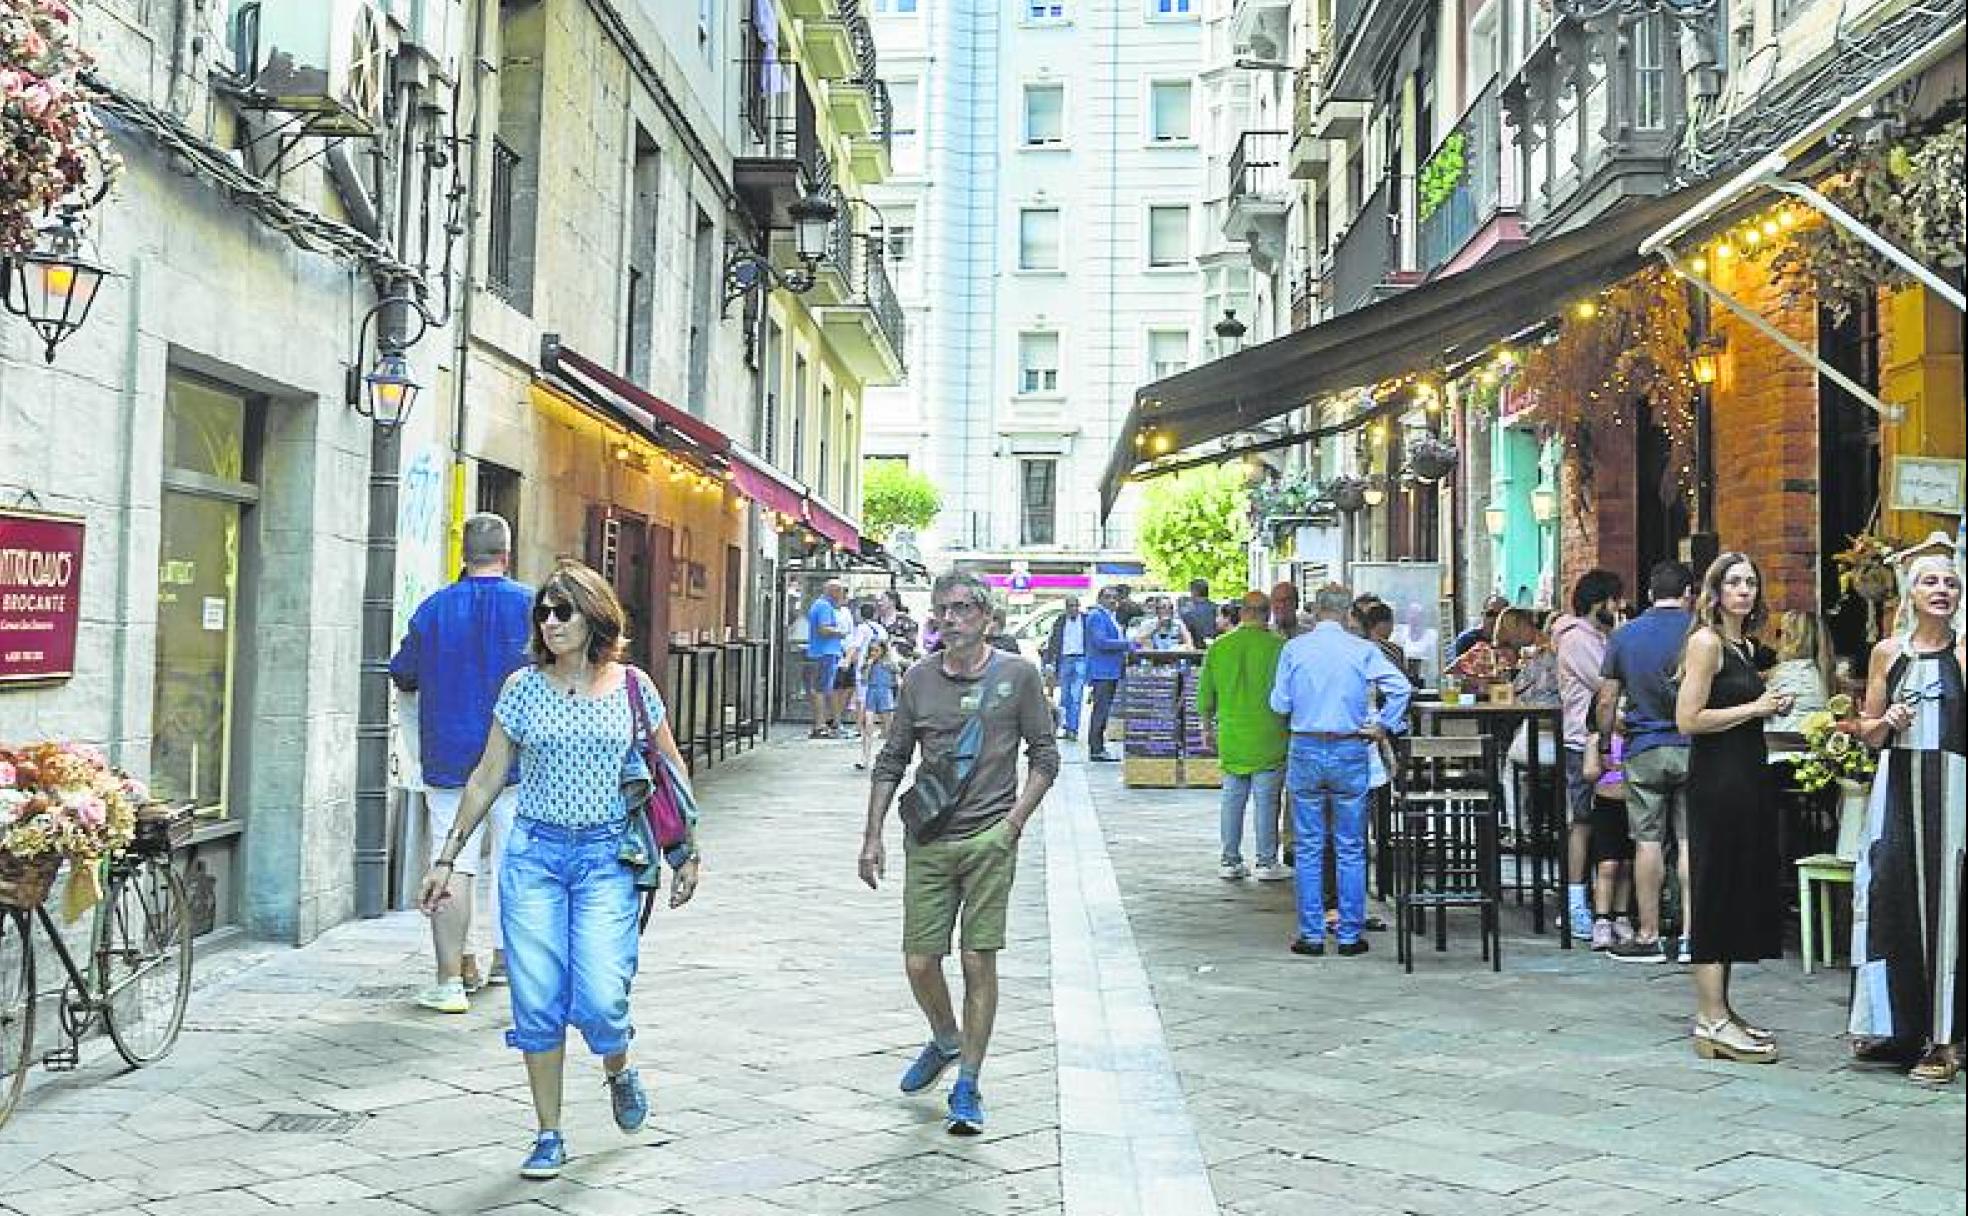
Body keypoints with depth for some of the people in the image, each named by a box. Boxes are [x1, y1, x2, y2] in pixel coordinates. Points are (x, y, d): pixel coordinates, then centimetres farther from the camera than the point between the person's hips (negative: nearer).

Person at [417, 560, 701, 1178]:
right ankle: (548, 1136, 15)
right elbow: (487, 777, 8)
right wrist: (446, 858, 7)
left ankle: (619, 1073, 24)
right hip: (534, 853, 1)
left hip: (608, 856, -1)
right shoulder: (523, 687, 3)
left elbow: (670, 770, 10)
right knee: (537, 1002, 0)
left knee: (599, 999, -11)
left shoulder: (632, 686, 2)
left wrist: (687, 851, 9)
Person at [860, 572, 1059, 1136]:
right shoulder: (919, 679, 6)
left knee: (979, 963, -2)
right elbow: (891, 762, 13)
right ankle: (946, 1041, 35)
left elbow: (1045, 756, 4)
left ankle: (967, 1087, 10)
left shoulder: (1017, 676, 0)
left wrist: (1013, 823, -7)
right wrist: (873, 836, 9)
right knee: (919, 962, 4)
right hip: (927, 841, 3)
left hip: (989, 841, -2)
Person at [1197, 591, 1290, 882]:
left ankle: (1229, 861, 14)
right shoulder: (1278, 646, -9)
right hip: (1268, 738, -3)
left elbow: (1205, 694, 8)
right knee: (1267, 800, 3)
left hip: (1231, 738, 3)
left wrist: (1207, 727, 21)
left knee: (1231, 798, 10)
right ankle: (1266, 863, 8)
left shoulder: (1218, 647, 2)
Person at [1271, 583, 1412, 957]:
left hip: (1305, 750, 0)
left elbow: (1280, 704, 2)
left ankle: (1312, 935, 9)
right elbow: (1401, 687, -11)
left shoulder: (1294, 649, 0)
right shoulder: (1363, 650, -2)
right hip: (1350, 750, 0)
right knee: (1351, 849, 7)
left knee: (1309, 849, 7)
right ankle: (1351, 935, 10)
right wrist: (1382, 726, 0)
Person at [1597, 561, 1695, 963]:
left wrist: (1605, 737, 17)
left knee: (1648, 841, 4)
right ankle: (1689, 935, 3)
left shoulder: (1624, 635, 2)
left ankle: (1648, 937, 7)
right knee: (1690, 840, 3)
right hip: (1692, 747, 0)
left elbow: (1607, 701, 4)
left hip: (1644, 749, 1)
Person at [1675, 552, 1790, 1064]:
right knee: (1717, 893, -5)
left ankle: (1718, 1012, 22)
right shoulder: (1707, 641, -11)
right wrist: (1754, 708, -12)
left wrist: (1770, 706, 10)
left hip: (1749, 777, 10)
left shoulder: (1743, 644, 17)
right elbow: (1688, 719, -18)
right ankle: (1712, 1022, 0)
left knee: (1743, 891, 13)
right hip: (1717, 778, -9)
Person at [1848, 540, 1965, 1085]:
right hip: (1897, 785, 3)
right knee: (1889, 897, 2)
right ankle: (1895, 1025, 16)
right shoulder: (1887, 652, 8)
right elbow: (1868, 731, 12)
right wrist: (1886, 721, -6)